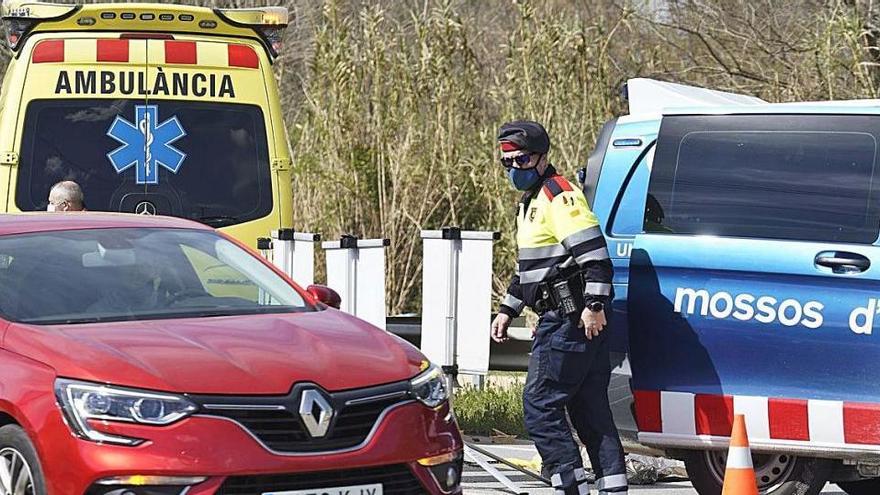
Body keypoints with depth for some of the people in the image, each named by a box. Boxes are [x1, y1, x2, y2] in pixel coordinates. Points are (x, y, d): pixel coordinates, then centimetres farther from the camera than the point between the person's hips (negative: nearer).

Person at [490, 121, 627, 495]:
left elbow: (594, 254, -21)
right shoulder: (530, 201, 21)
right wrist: (508, 309, 32)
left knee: (540, 405, -9)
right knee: (590, 411, 9)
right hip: (560, 320, 10)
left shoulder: (559, 197, -12)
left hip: (572, 320, -10)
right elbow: (529, 267, 32)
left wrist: (594, 305, -26)